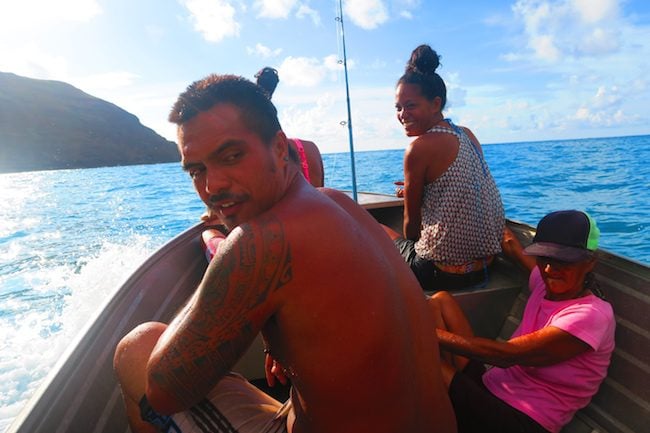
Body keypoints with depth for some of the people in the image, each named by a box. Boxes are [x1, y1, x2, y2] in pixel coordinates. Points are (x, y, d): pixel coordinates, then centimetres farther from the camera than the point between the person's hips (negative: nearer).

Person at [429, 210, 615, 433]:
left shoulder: (591, 315, -19)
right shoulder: (544, 282, 3)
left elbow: (506, 354, -24)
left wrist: (430, 333, -22)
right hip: (489, 386, 9)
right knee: (440, 301, 0)